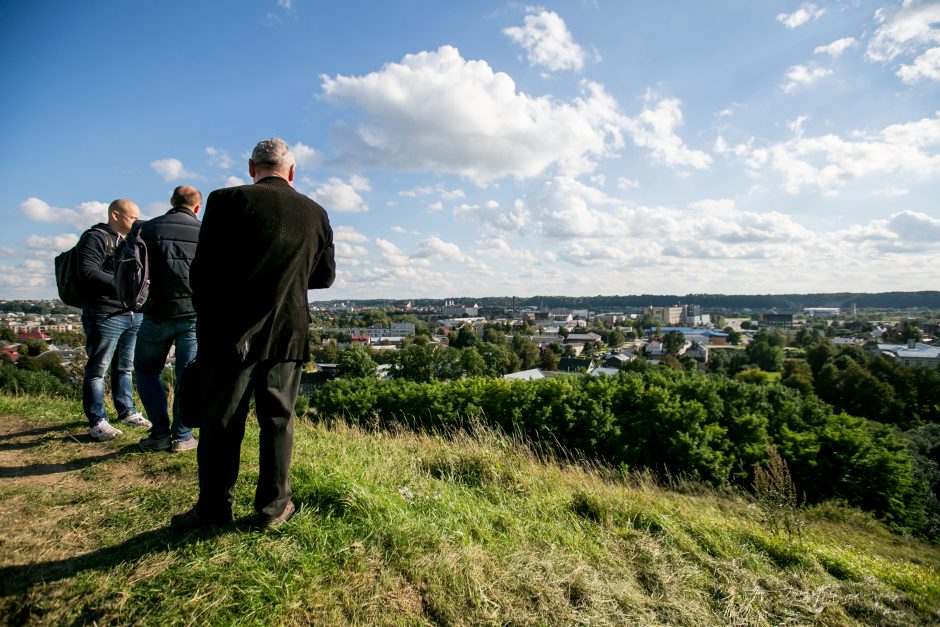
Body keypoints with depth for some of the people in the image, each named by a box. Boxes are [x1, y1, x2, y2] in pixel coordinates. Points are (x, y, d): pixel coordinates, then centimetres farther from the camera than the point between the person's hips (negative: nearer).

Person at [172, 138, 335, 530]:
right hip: (288, 335, 3)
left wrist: (206, 319, 10)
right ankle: (273, 505, 21)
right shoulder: (315, 214, 2)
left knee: (221, 421, 10)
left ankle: (214, 508, 23)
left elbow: (201, 273, -7)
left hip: (231, 333, -2)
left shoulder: (227, 201, -7)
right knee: (278, 420, 12)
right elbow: (325, 276, 10)